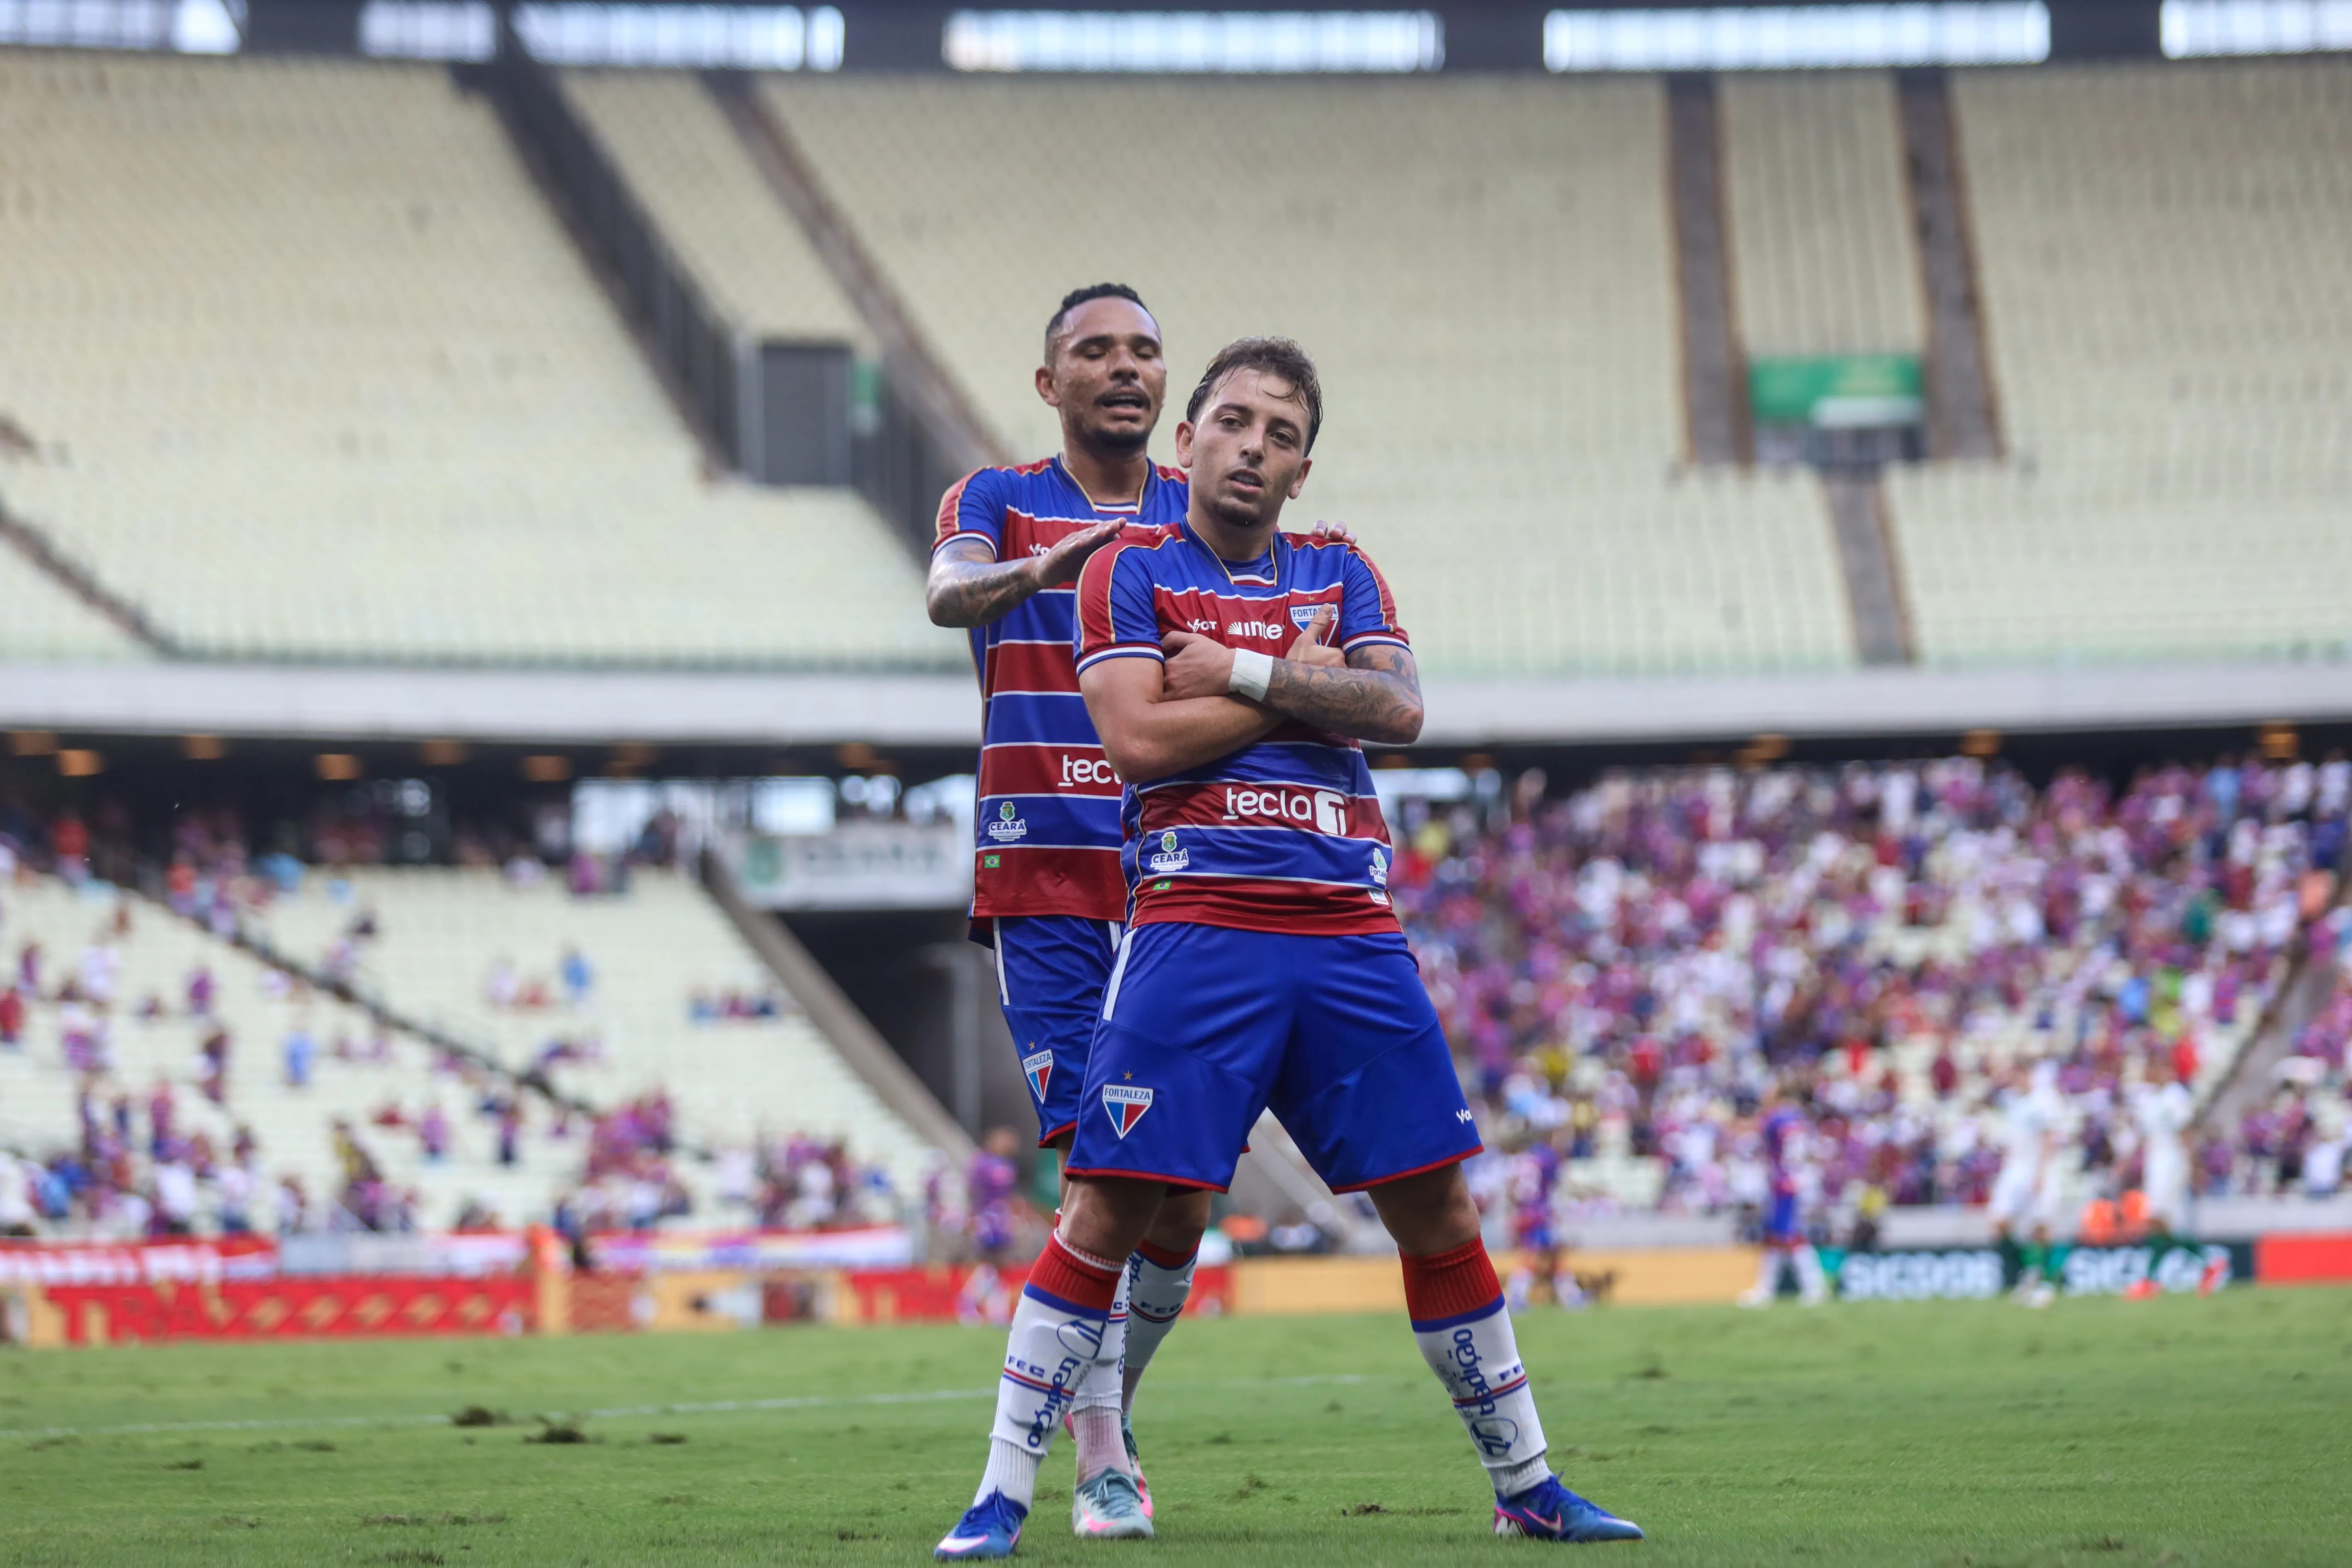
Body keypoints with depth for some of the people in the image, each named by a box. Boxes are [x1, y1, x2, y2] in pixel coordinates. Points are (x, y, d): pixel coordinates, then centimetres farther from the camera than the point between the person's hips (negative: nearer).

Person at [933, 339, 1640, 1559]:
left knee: (1435, 1206, 6)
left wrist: (1243, 672, -9)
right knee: (1108, 1208, -10)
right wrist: (1304, 682, -4)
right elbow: (1138, 736, -10)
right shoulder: (1130, 573, 4)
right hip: (1195, 926, -4)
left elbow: (1399, 708, -1)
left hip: (1350, 932, 4)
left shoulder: (1338, 573, 16)